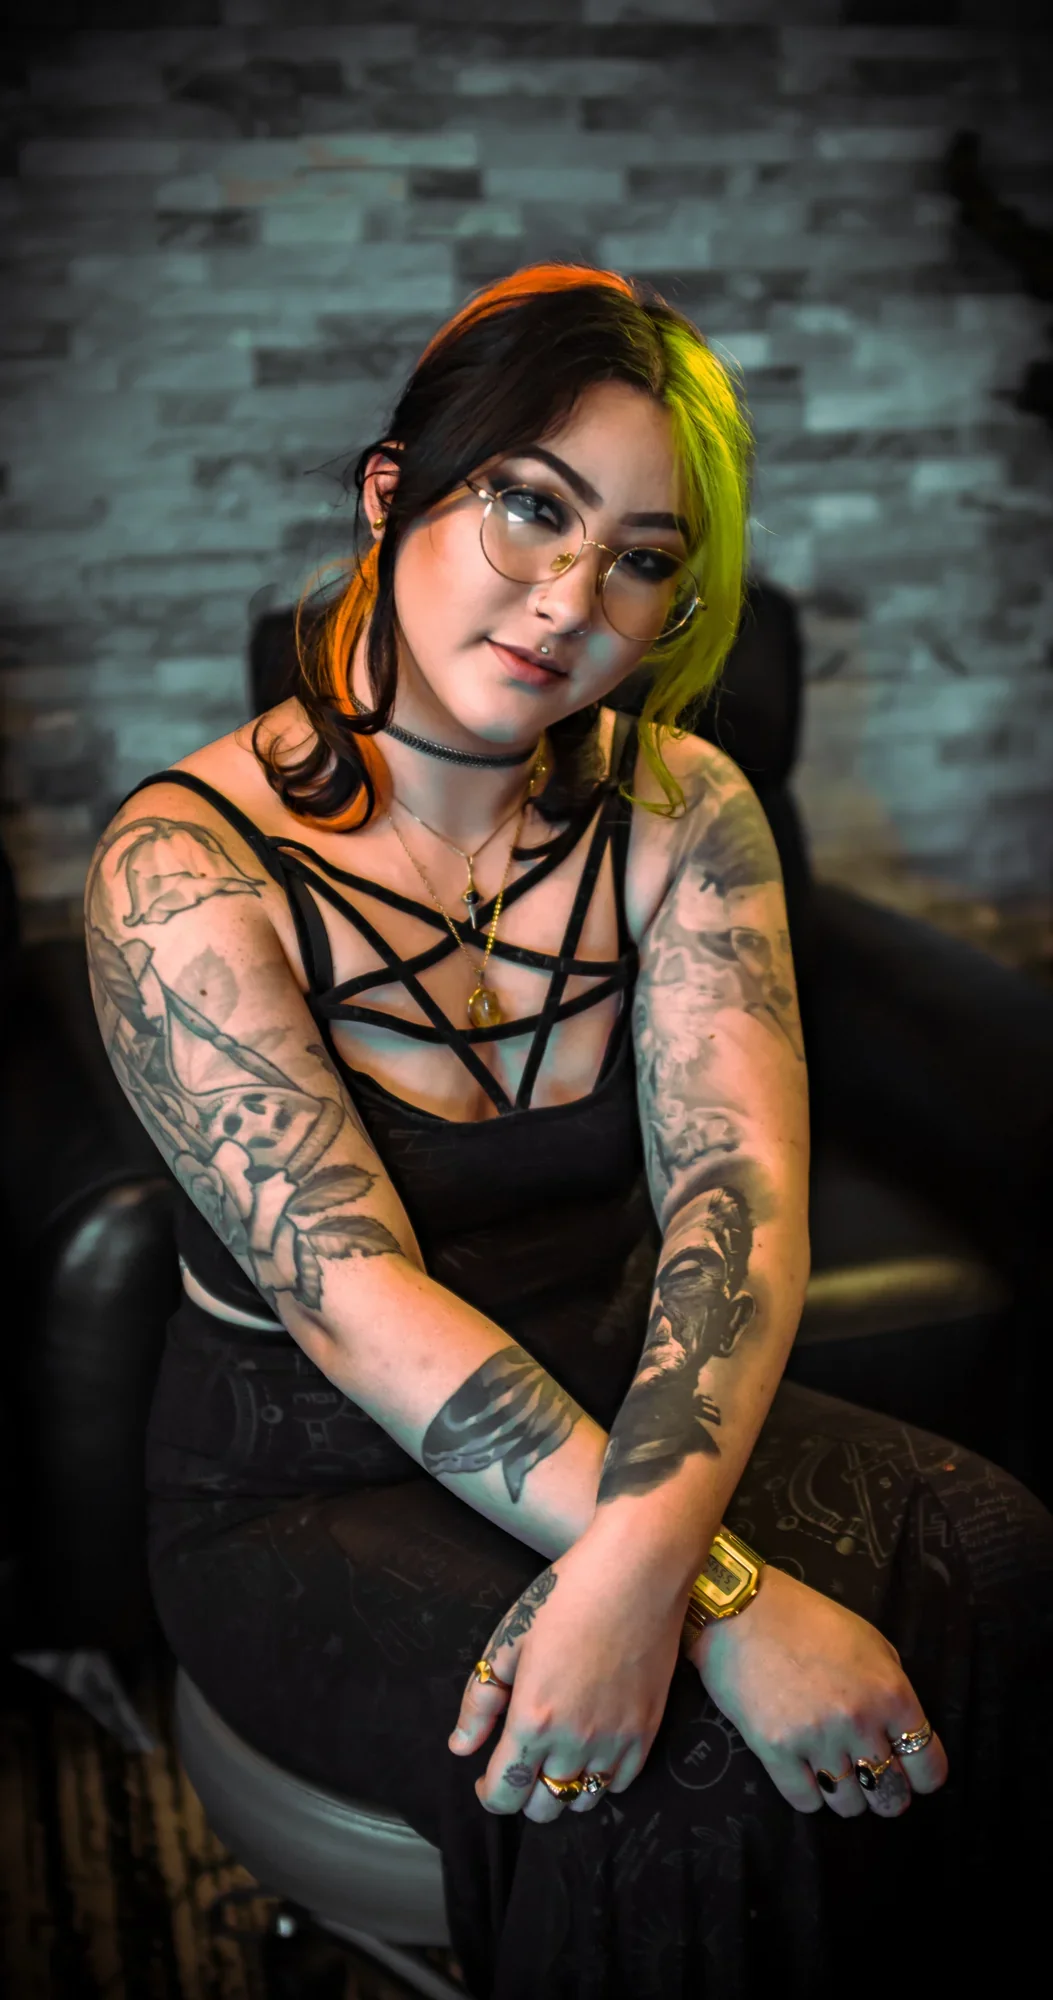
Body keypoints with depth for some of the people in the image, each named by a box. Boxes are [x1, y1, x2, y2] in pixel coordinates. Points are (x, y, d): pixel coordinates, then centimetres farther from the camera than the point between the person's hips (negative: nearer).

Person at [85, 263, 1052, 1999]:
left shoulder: (680, 815, -3)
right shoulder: (186, 866, -16)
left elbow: (741, 1190, -15)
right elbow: (355, 1298, -24)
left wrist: (642, 1554, -33)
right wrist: (726, 1597, -32)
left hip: (624, 1415, 4)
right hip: (309, 1482, -4)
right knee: (683, 1768, -27)